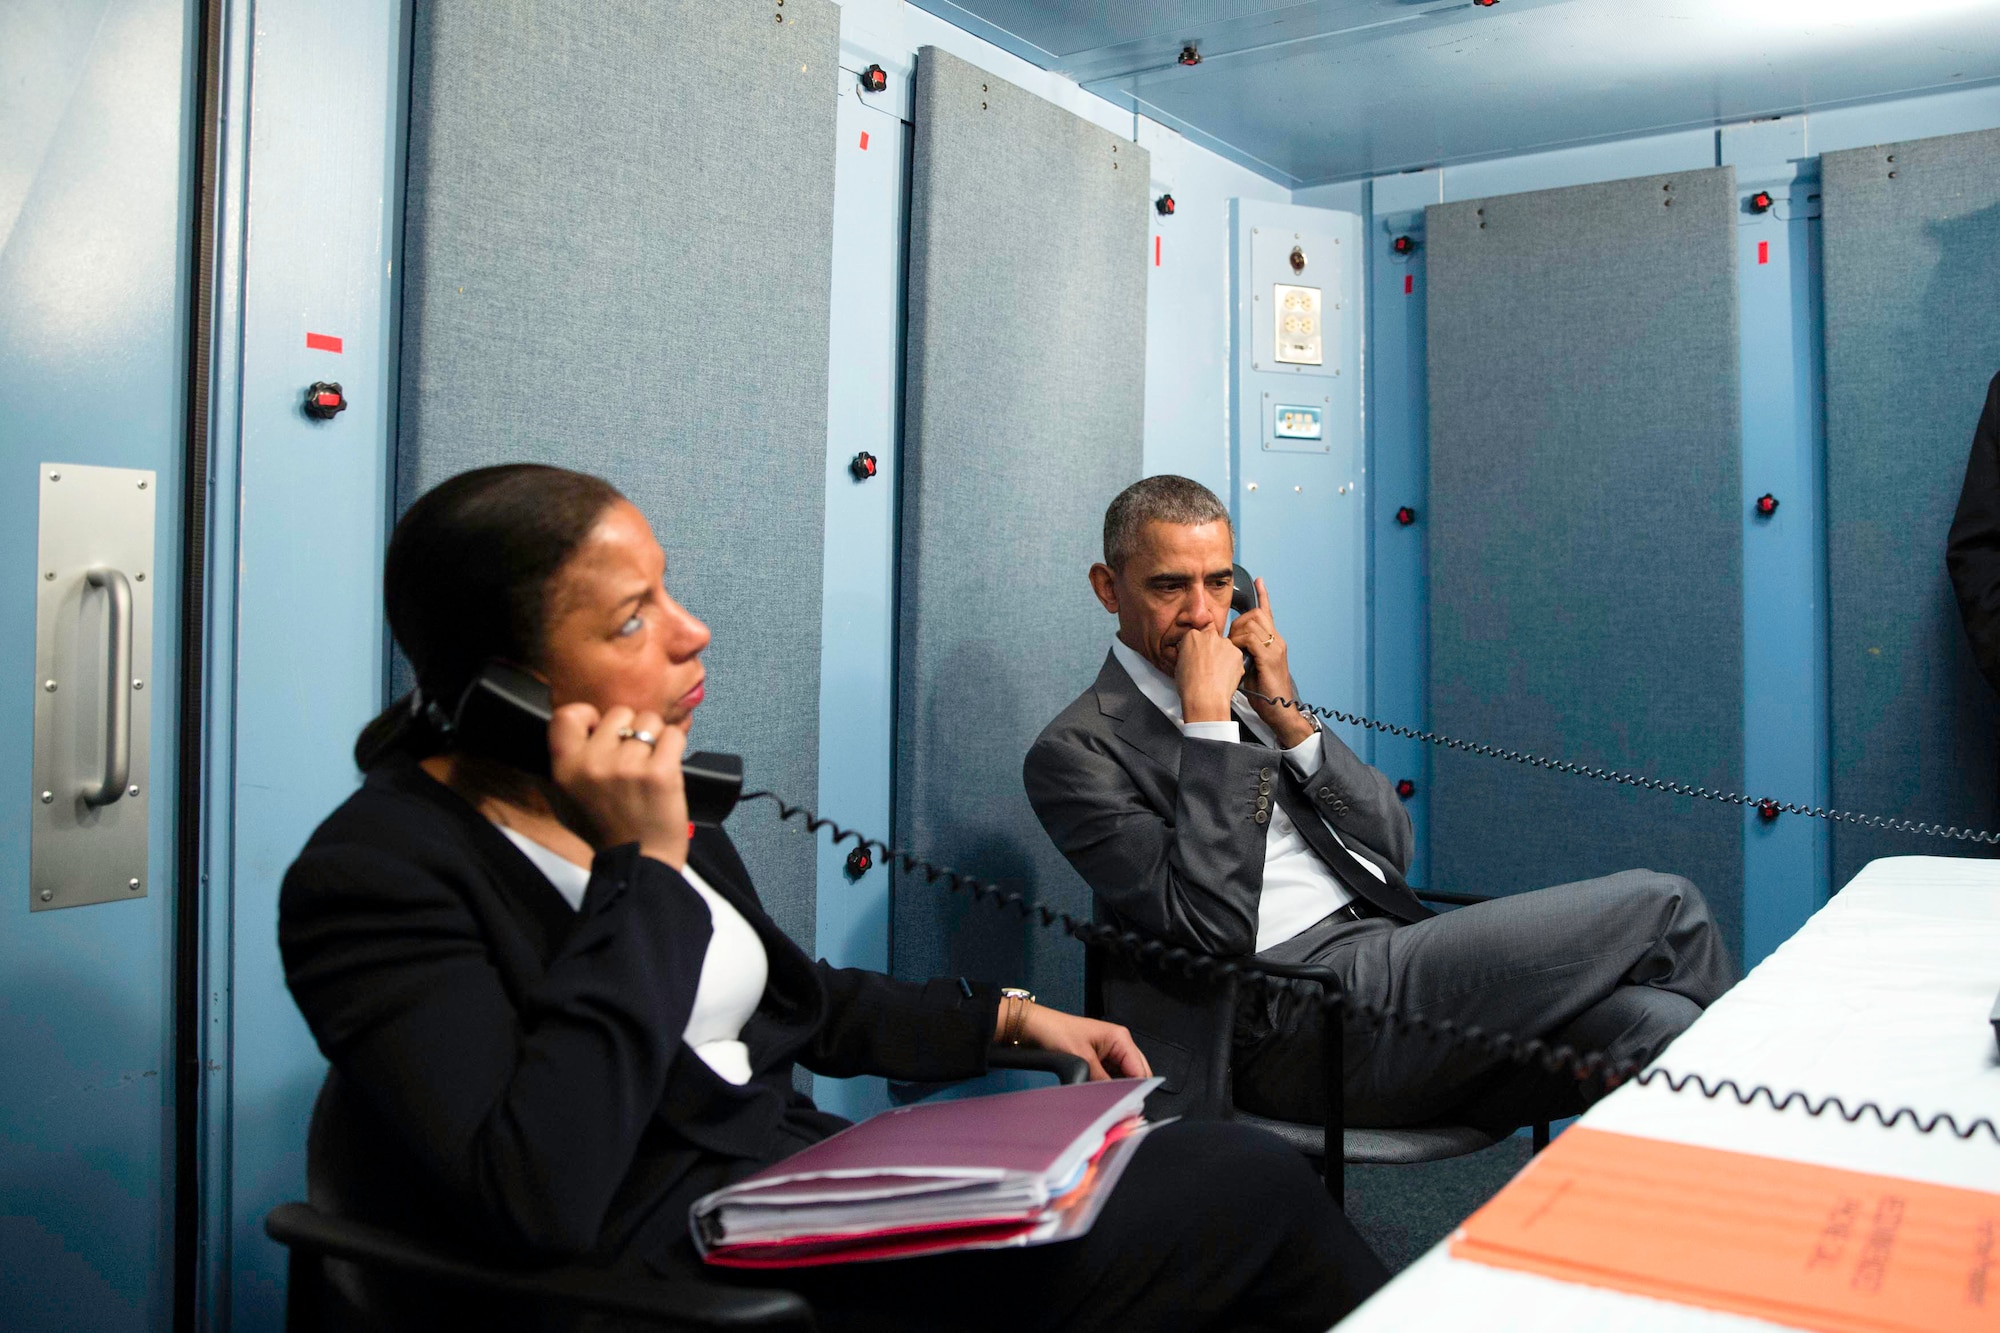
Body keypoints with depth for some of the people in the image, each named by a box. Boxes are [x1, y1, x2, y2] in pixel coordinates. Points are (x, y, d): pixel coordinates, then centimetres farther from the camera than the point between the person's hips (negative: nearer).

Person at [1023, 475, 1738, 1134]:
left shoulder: (1248, 692, 18)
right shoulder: (1077, 750, -4)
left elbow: (1393, 849, 12)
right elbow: (1212, 926, -17)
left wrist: (1287, 714, 0)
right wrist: (1207, 718, -14)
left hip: (1390, 960, 7)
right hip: (1296, 1017, -7)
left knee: (1654, 1022, -18)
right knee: (1659, 904, -7)